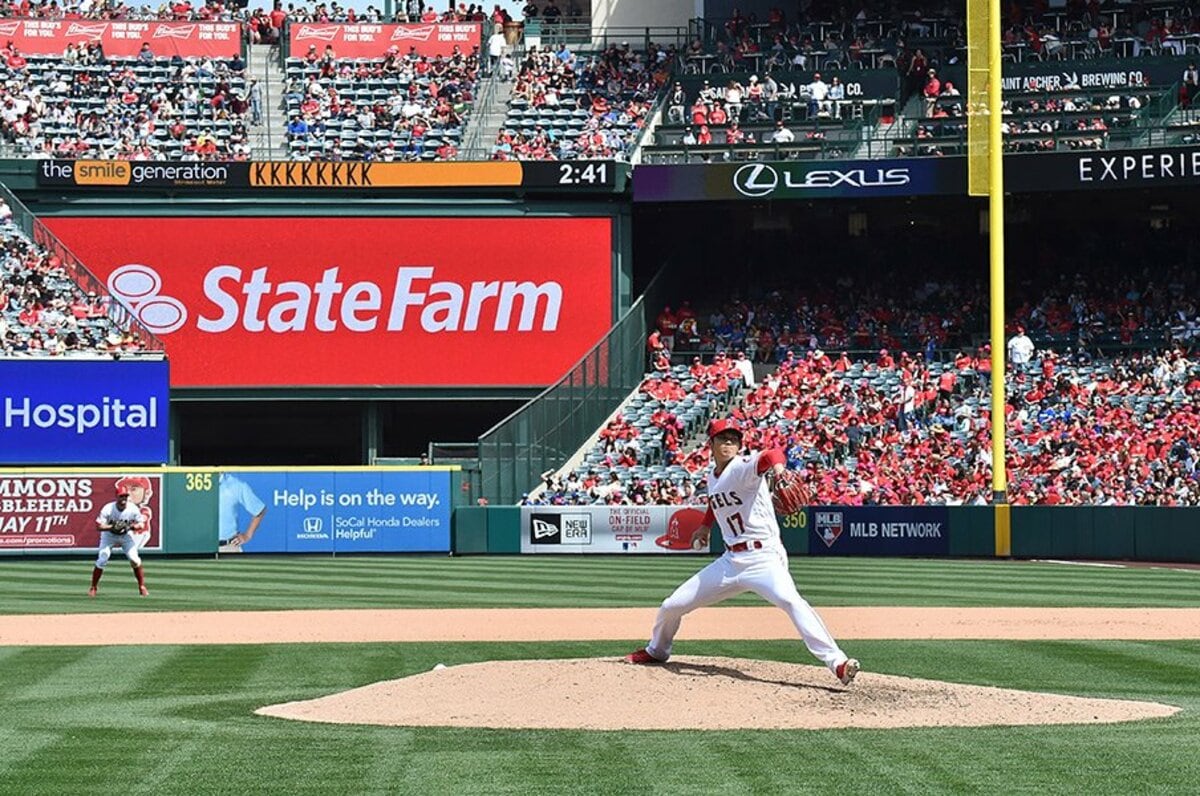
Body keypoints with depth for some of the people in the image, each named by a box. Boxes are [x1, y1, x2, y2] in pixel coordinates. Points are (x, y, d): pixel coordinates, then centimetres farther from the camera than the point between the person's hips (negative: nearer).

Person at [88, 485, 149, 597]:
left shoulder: (133, 509, -21)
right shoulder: (108, 509, -26)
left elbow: (141, 524, -14)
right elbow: (99, 526, -27)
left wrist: (131, 526, -35)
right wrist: (113, 527, -41)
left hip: (127, 536, 1)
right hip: (109, 535, -1)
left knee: (135, 560, -12)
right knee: (101, 561, -12)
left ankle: (142, 587, 3)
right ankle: (93, 588, 3)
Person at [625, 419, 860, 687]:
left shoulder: (743, 467, -12)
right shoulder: (712, 478, 11)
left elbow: (770, 456, -35)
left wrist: (777, 467, -56)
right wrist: (706, 526, 30)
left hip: (763, 557, -7)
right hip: (730, 561, 8)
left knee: (790, 600, -35)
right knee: (672, 606, 13)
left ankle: (837, 662, -40)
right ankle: (656, 651, 43)